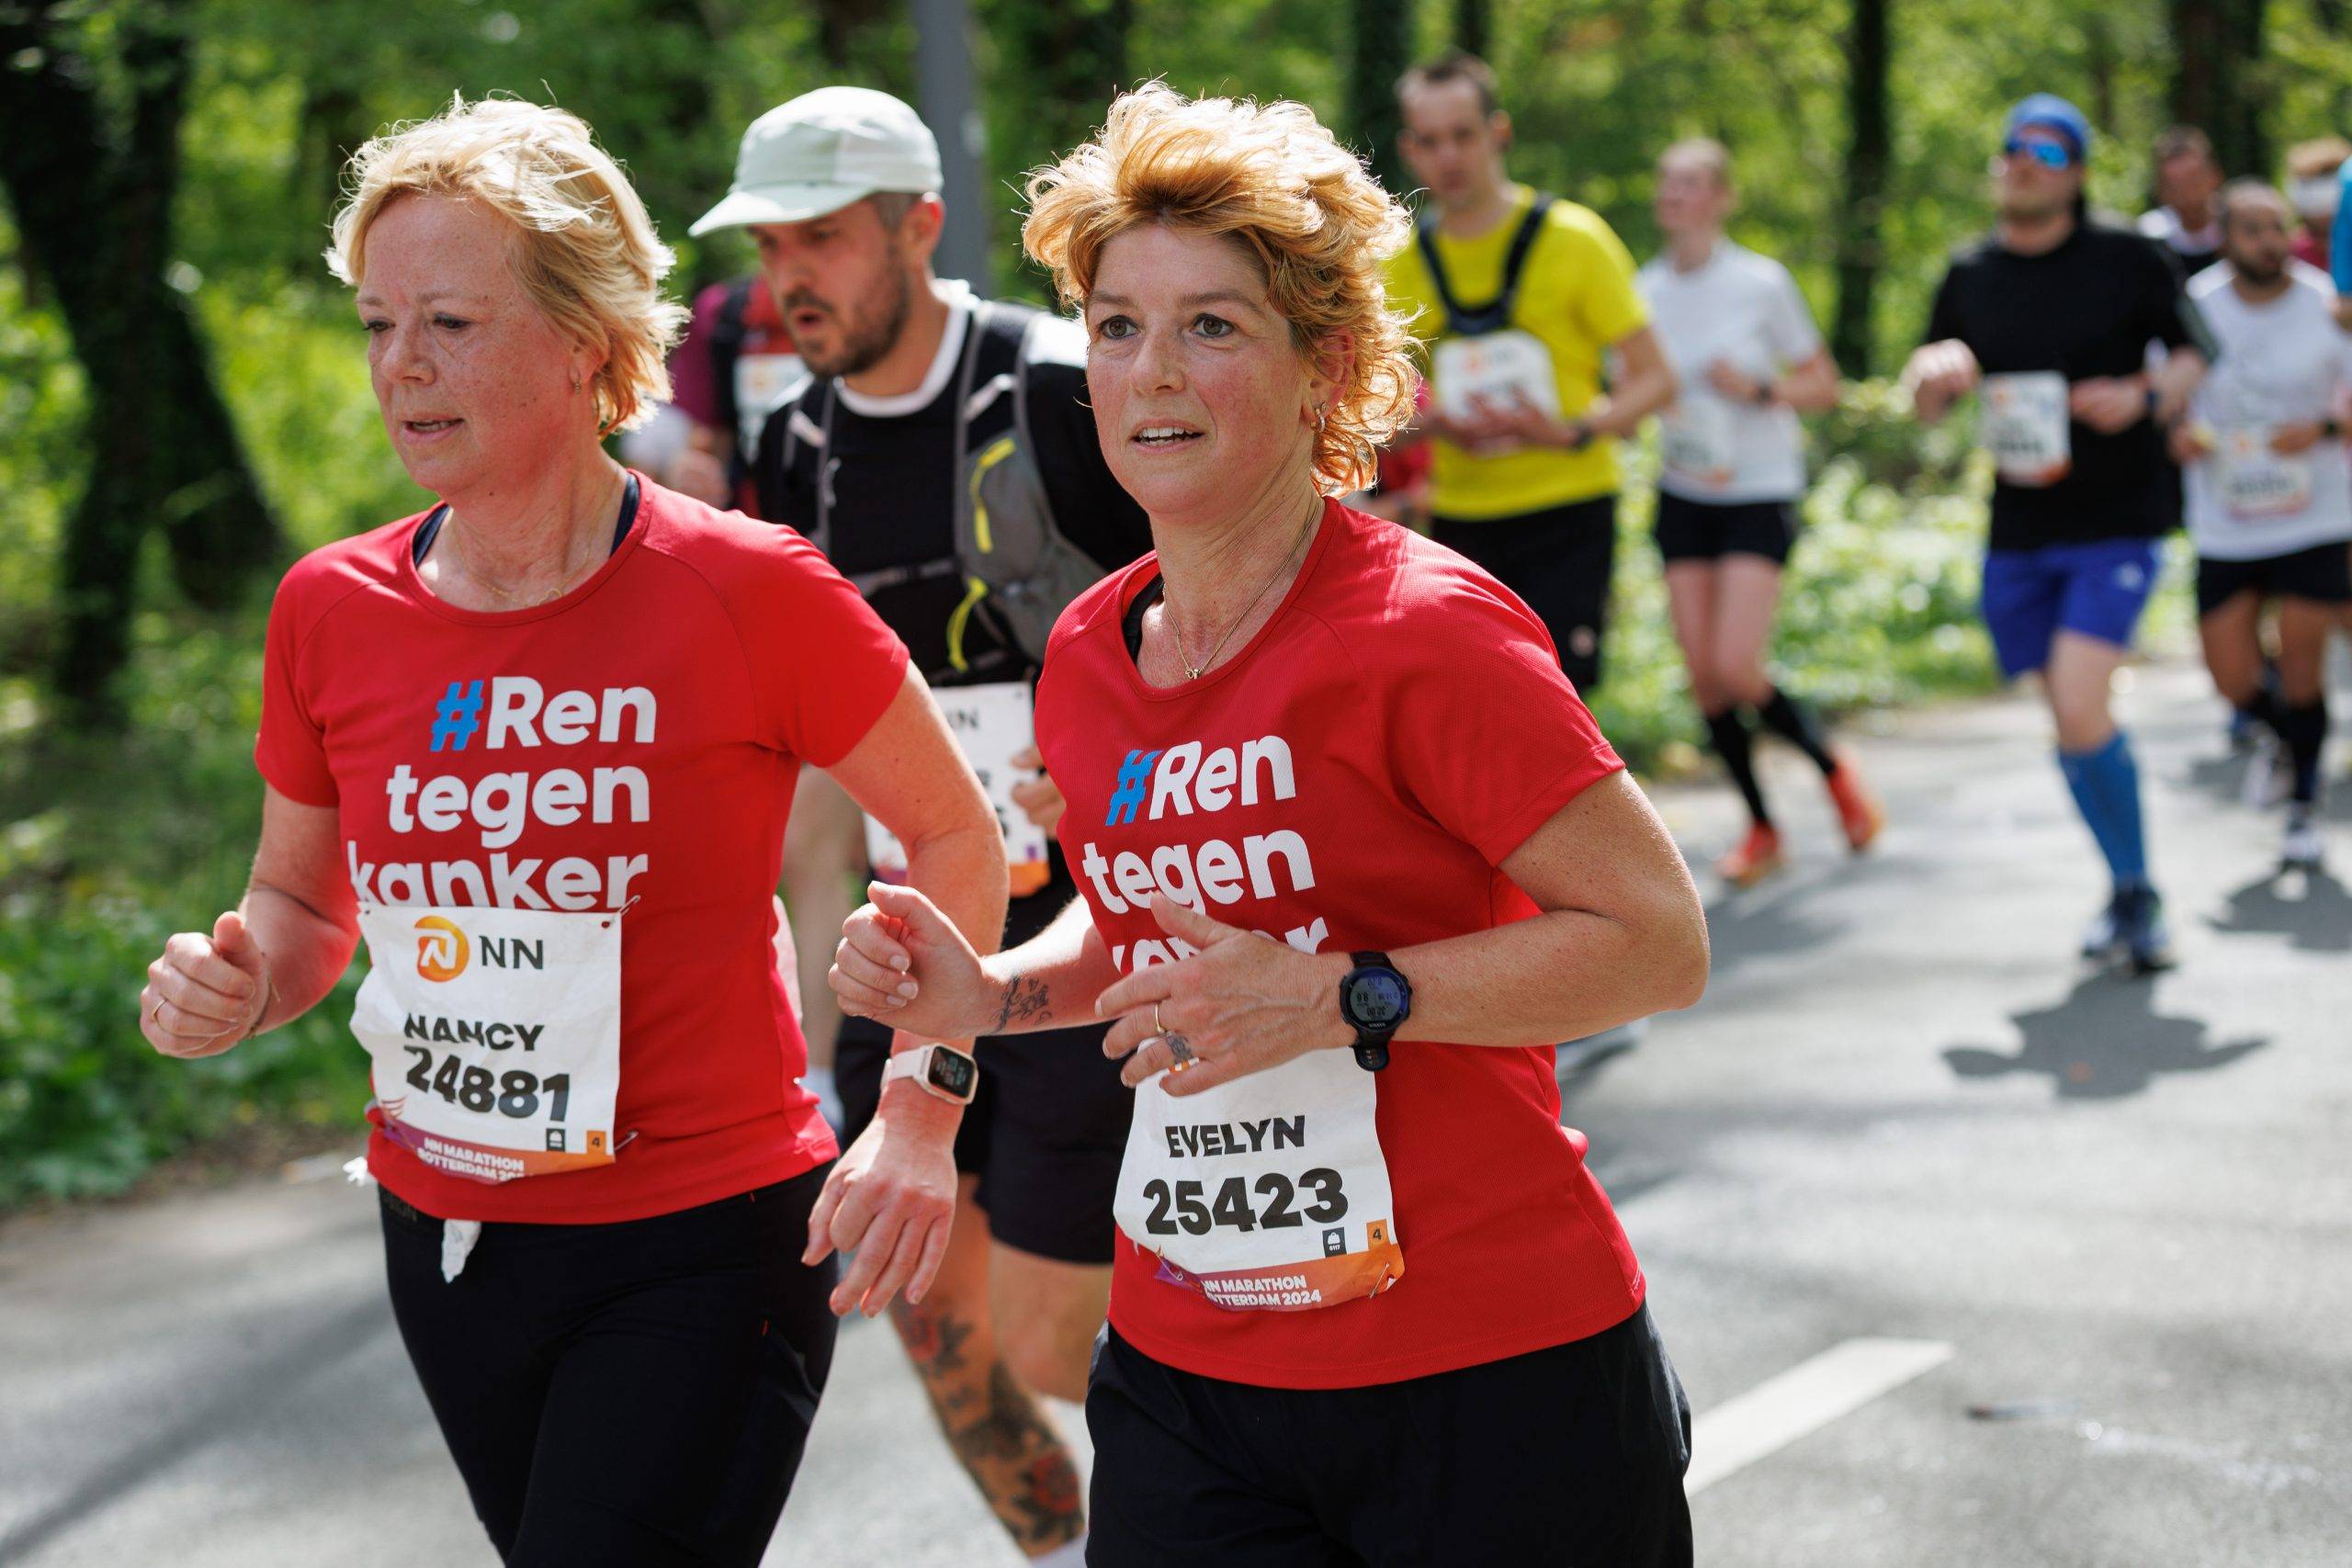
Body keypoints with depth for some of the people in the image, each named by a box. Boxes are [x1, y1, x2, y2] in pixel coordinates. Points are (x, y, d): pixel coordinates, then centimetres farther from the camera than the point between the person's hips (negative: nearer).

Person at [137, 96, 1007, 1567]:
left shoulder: (747, 592, -13)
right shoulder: (331, 609, -1)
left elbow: (955, 837, -1)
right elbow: (300, 900, 13)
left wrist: (920, 1116, -8)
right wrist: (236, 980, -9)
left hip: (702, 1253, -5)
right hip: (445, 1243, 5)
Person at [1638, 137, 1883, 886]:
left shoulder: (1762, 282, -7)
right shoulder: (1645, 291, 2)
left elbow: (1822, 386, -1)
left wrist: (1758, 388, -18)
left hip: (1760, 493, -4)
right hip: (1683, 495, 4)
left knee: (1736, 668, -15)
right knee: (1703, 675, 0)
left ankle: (1834, 769, 12)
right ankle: (1761, 828, 17)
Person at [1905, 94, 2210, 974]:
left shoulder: (2126, 261, -2)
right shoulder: (1971, 275, 9)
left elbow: (2192, 358, 6)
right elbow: (1926, 398, 14)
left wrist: (2145, 397, -15)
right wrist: (1937, 375, -10)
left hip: (2116, 526, -4)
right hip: (2019, 533, 4)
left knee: (2080, 712, -18)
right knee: (2073, 722, 9)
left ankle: (2139, 895, -1)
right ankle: (2129, 892, 26)